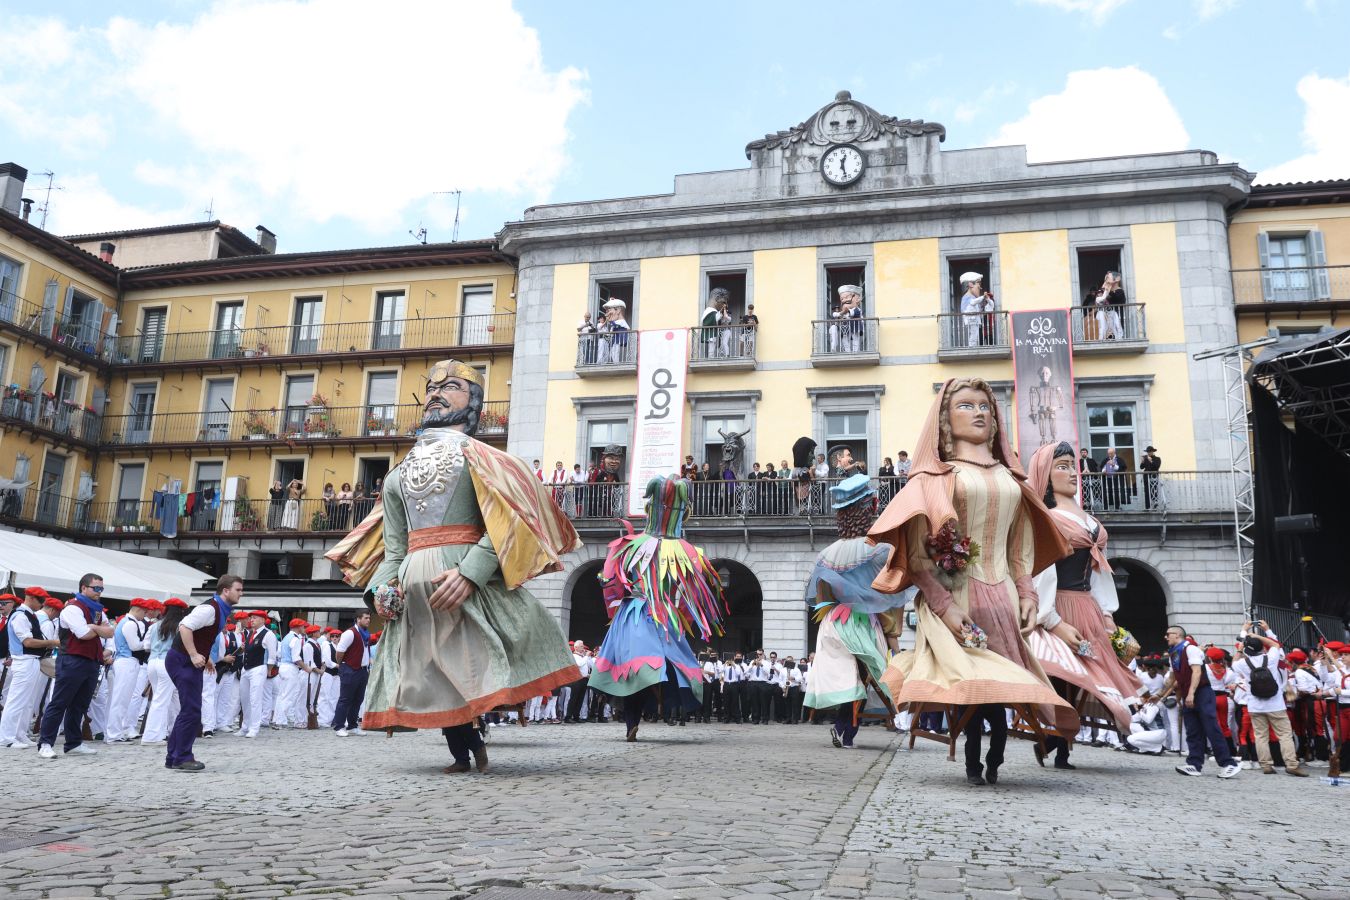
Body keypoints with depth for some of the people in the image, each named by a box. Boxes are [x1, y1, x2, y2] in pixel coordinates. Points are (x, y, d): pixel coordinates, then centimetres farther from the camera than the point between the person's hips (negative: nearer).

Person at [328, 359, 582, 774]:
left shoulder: (479, 457, 3)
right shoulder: (398, 475, 22)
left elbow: (506, 523, -11)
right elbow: (394, 544, 18)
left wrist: (469, 572, -23)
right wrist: (384, 585, -1)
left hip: (469, 580, -5)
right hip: (415, 581, 6)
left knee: (471, 667, -11)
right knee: (436, 675, 7)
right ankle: (465, 752, 19)